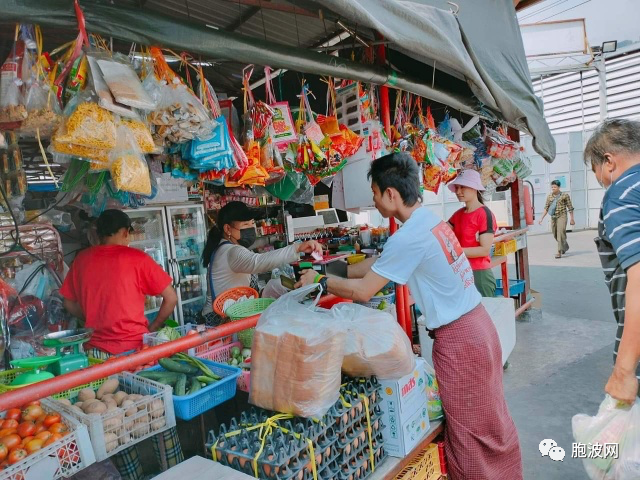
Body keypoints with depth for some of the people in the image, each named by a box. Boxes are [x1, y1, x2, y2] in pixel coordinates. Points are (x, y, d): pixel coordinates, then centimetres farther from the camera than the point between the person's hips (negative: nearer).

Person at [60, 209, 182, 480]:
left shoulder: (81, 260, 4)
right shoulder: (136, 258, -7)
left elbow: (70, 305, 15)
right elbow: (171, 298, -7)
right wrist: (153, 328, 5)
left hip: (97, 351, 4)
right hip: (134, 348, -4)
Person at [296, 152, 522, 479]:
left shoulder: (409, 237, -23)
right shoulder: (429, 219, 5)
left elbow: (362, 291, -17)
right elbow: (379, 264, 12)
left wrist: (320, 281, -3)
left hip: (458, 338, -9)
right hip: (476, 323, 9)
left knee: (470, 431, 10)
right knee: (489, 422, 23)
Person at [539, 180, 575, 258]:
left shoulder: (565, 195, -3)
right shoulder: (549, 196, 7)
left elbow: (570, 208, 1)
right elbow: (546, 208, 8)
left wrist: (572, 219, 2)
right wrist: (541, 218, 1)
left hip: (562, 216, -5)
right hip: (553, 217, 5)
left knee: (560, 234, -14)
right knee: (555, 235, 12)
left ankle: (559, 252, -12)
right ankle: (565, 247, 38)